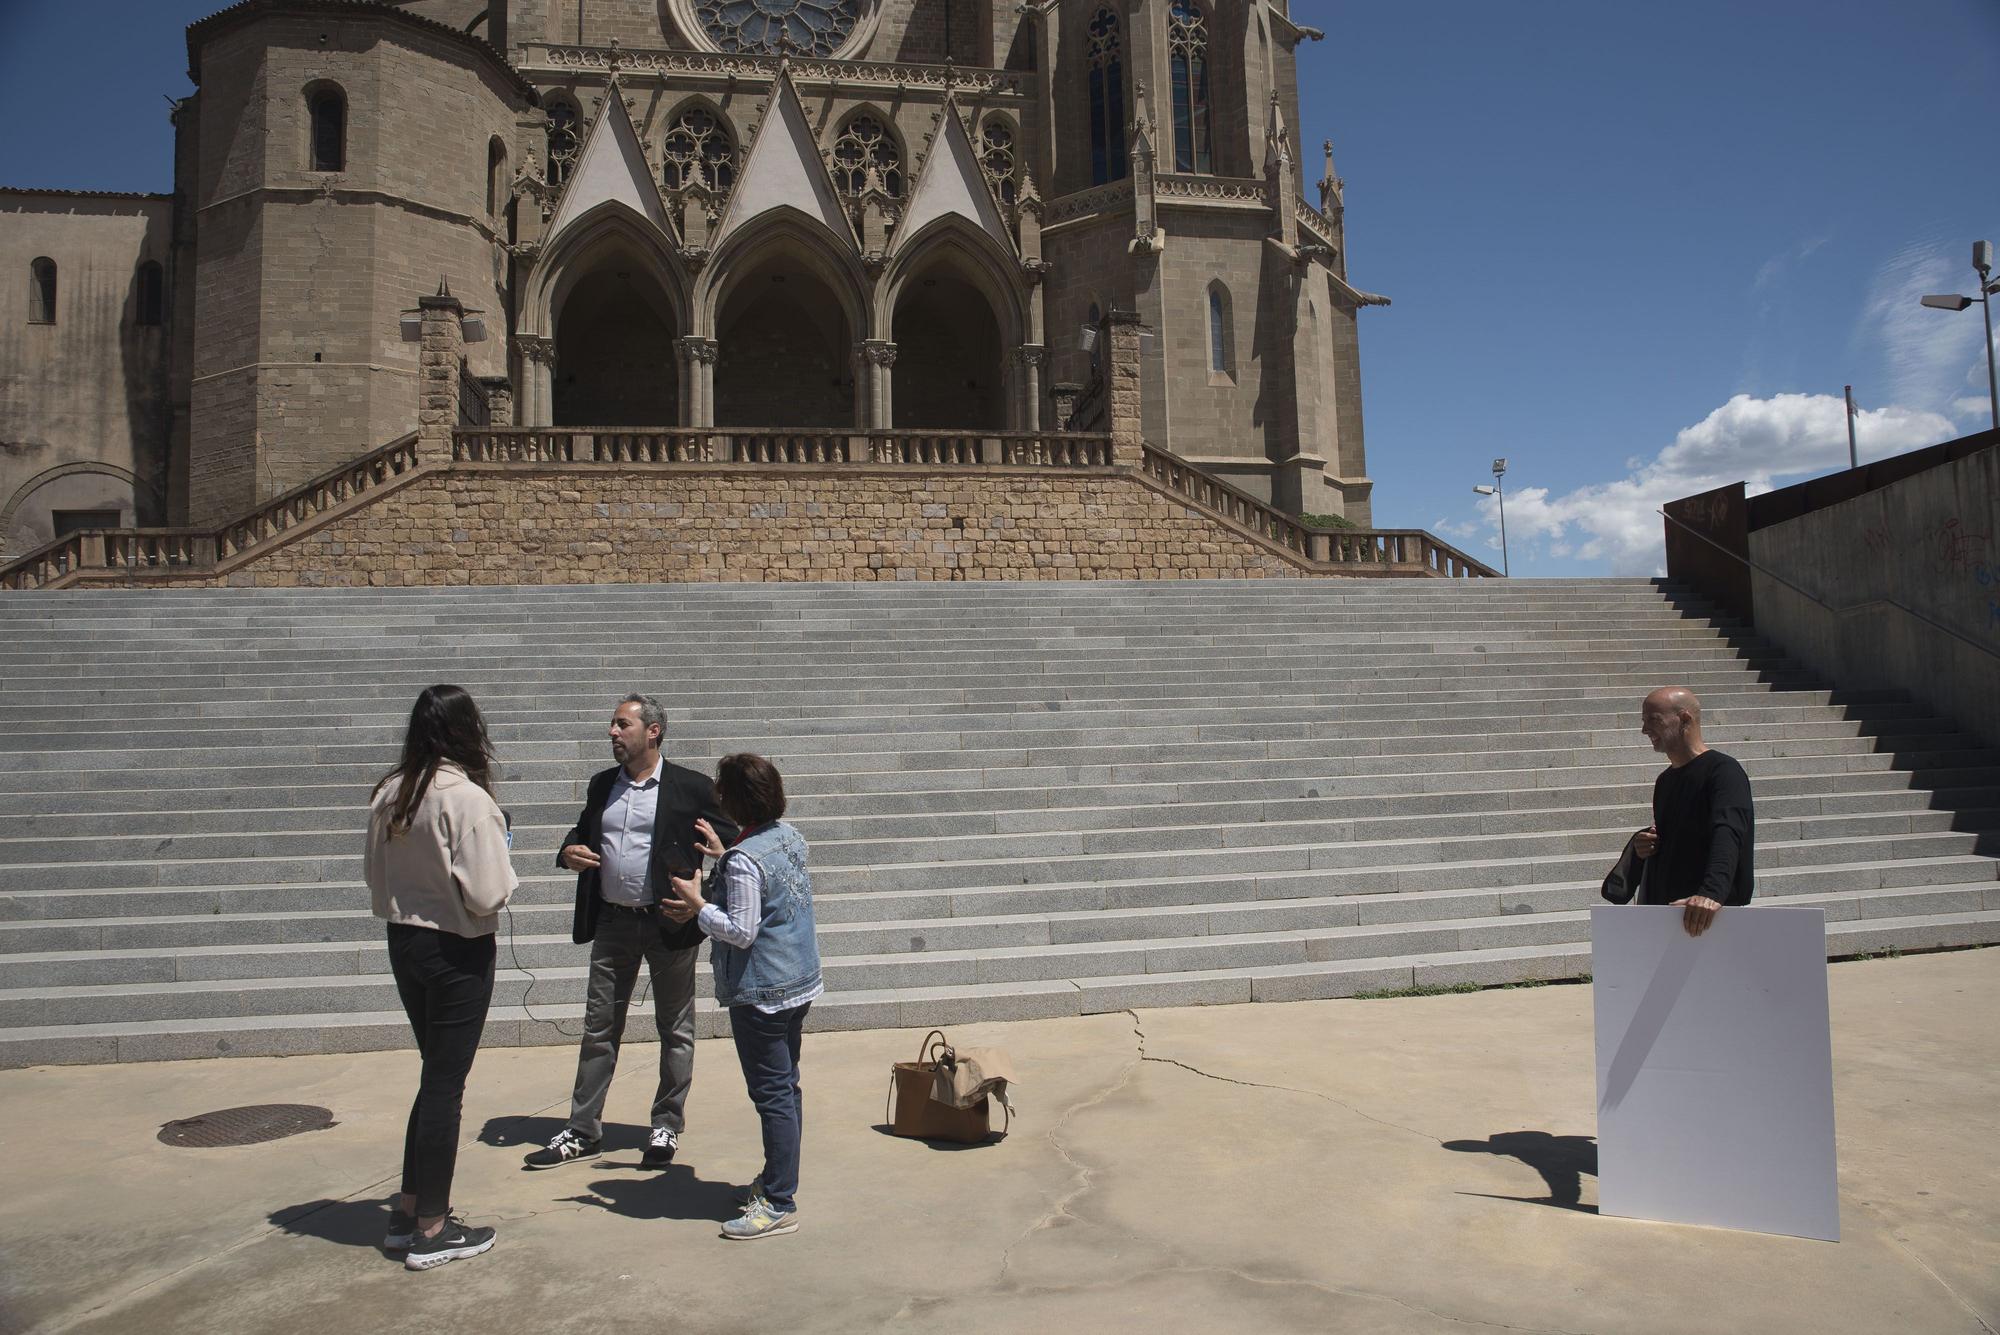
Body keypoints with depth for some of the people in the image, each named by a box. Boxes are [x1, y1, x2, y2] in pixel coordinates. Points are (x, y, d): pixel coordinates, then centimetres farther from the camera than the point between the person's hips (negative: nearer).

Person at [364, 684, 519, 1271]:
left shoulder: (389, 793, 1)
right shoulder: (467, 799, -21)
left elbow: (374, 876, 11)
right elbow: (486, 894, -22)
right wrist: (505, 874, -3)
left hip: (404, 942, 7)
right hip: (458, 952, -7)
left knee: (437, 1075, 20)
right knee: (446, 1084, 4)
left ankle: (407, 1211, 29)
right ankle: (431, 1230, 15)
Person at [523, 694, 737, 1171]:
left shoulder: (691, 788, -8)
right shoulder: (602, 785, 8)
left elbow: (731, 841, -5)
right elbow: (582, 830, 21)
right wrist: (570, 851, -1)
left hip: (669, 922, -4)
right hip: (612, 922, 5)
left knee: (675, 1029, 8)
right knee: (598, 1027, 10)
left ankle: (667, 1127, 22)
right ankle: (582, 1132, 20)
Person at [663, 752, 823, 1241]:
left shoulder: (744, 861, -23)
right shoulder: (789, 836, 4)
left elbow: (741, 932, -21)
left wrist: (697, 905, -10)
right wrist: (723, 856, 16)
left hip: (761, 994, -9)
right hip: (800, 982, 9)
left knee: (772, 1094, -2)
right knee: (787, 1085, 19)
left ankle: (779, 1205, 6)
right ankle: (780, 1177, 33)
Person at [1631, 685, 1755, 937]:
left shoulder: (1722, 770, -11)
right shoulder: (1665, 780, 15)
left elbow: (1727, 834, -27)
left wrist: (1712, 893, -42)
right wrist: (1642, 846, 3)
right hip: (1662, 912, 7)